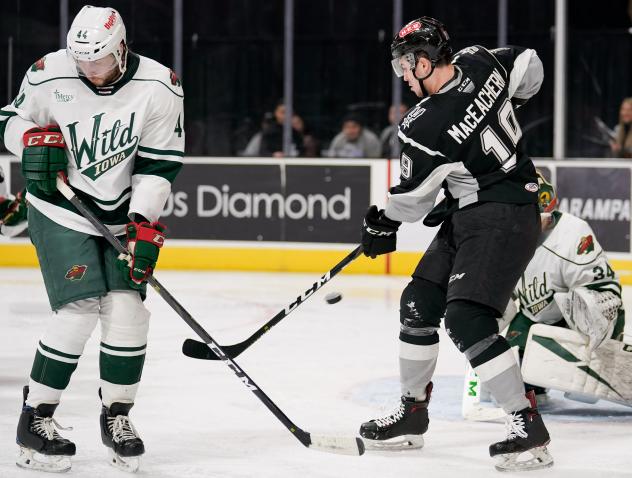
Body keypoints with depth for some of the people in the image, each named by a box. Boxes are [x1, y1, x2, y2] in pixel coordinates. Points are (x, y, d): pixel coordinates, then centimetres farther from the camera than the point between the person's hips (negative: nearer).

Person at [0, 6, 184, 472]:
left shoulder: (159, 87, -13)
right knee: (80, 308, -15)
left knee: (127, 307, -6)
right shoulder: (49, 75, -15)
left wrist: (143, 223, -16)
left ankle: (117, 416, 13)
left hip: (122, 215, 3)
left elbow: (159, 162, -8)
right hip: (60, 210, -3)